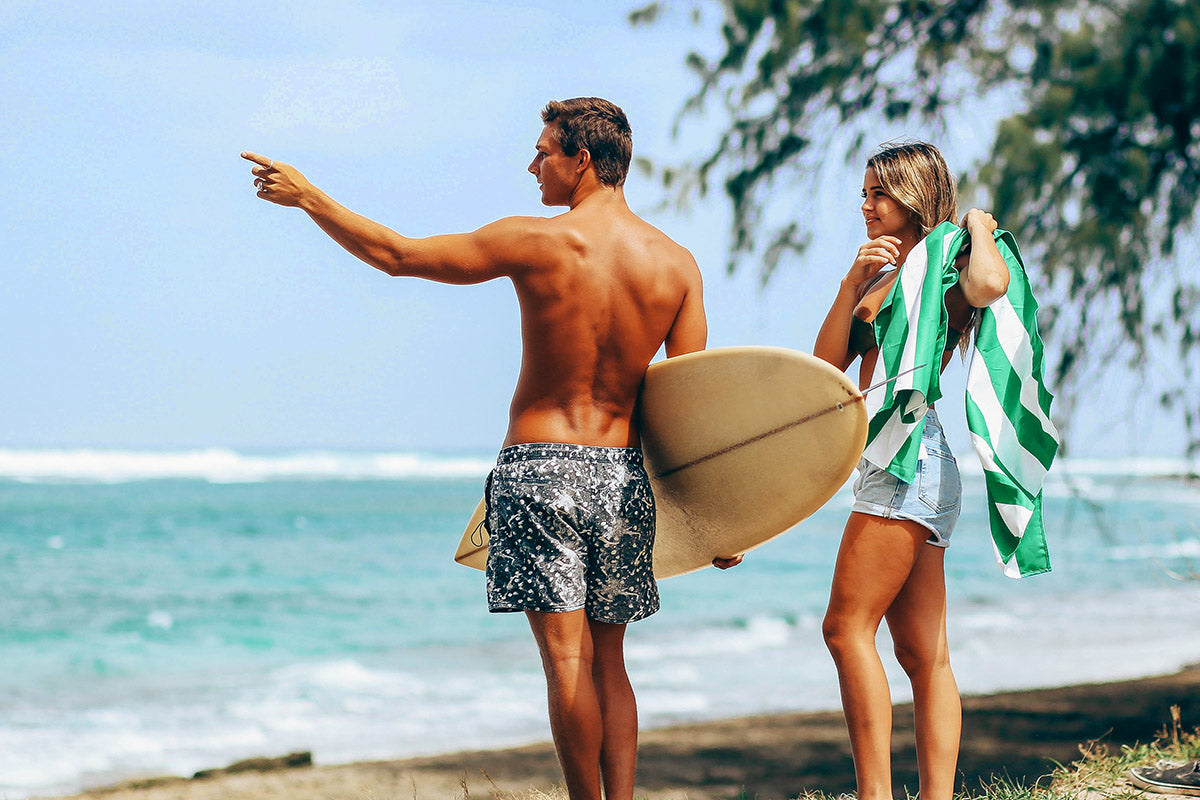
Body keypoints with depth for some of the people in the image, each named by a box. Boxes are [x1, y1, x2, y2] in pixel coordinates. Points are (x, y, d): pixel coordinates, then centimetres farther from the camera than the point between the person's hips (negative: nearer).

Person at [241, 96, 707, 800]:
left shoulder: (539, 242, -10)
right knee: (609, 661, 13)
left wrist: (307, 196, 10)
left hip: (541, 466, -4)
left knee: (568, 658, -4)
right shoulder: (677, 263, 1)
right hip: (623, 475, 4)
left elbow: (398, 255, -3)